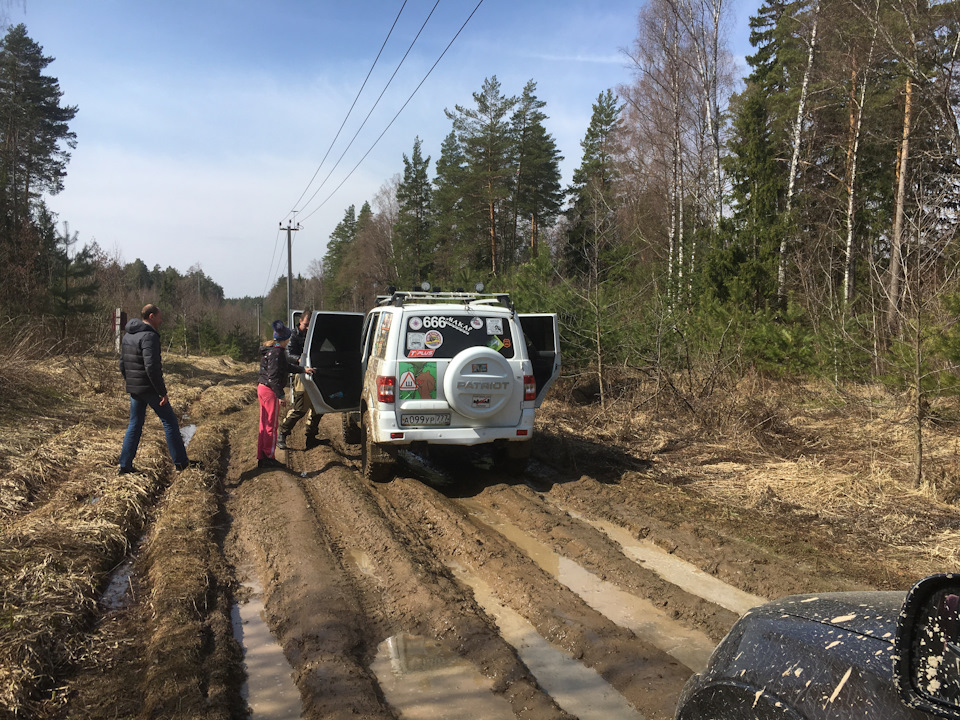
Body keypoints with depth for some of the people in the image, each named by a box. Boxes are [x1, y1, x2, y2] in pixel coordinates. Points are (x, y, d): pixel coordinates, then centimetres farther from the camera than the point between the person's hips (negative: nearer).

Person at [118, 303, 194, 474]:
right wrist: (163, 392, -20)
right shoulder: (149, 336, -18)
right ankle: (181, 463, 7)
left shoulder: (128, 336, 12)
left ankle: (124, 465, 14)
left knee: (135, 424, 14)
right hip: (149, 387, -8)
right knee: (170, 421, 2)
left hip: (133, 388, 8)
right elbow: (151, 367, -25)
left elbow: (122, 364, 17)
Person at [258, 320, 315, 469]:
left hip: (262, 388, 10)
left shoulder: (271, 349, 14)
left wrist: (303, 369, 35)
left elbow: (287, 366, 27)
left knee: (264, 425, 15)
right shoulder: (276, 353, -18)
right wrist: (280, 395, -20)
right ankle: (269, 458, 6)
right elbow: (274, 375, -22)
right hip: (270, 391, -10)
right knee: (271, 426, -1)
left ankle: (261, 458, 21)